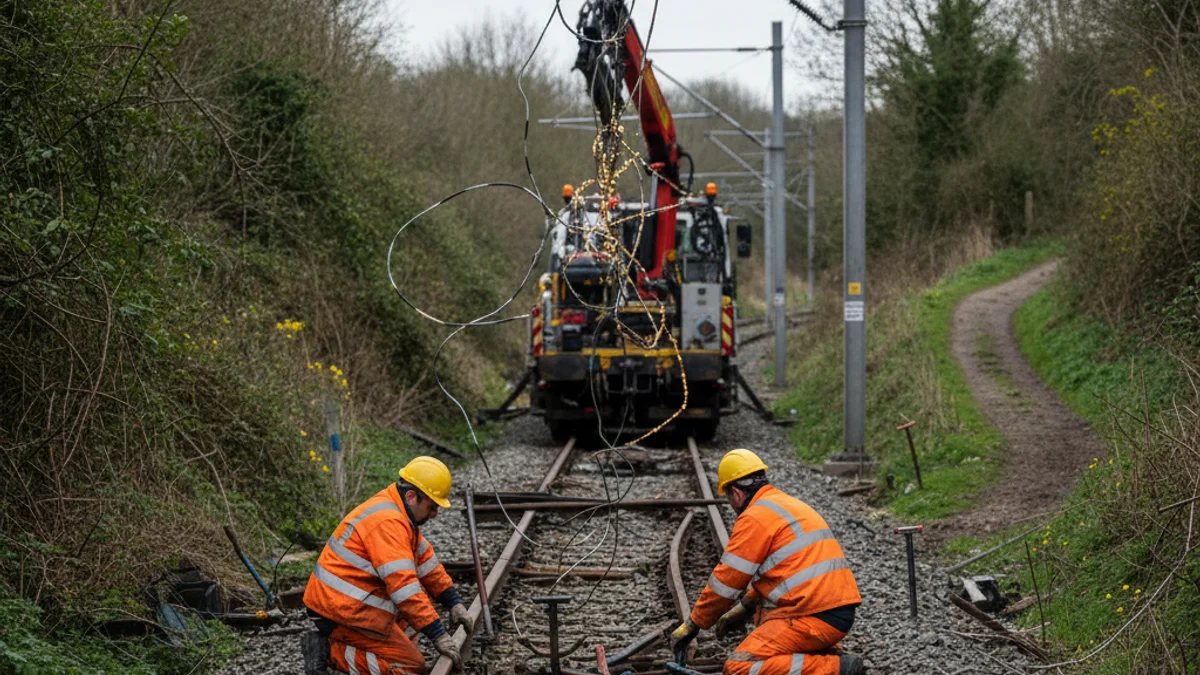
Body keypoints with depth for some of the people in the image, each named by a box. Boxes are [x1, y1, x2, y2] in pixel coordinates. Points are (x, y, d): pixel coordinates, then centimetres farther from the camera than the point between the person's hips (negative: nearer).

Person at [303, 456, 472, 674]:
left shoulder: (399, 512, 12)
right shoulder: (387, 521, -21)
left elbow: (427, 561, 19)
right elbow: (403, 585, -26)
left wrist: (454, 604, 12)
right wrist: (438, 635, -25)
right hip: (341, 613, -11)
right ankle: (332, 652, -8)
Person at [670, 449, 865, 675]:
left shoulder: (755, 518, -8)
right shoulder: (790, 505, 21)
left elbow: (725, 581, -5)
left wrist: (692, 625, 5)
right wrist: (743, 608, 34)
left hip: (814, 618, -10)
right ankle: (826, 655, 12)